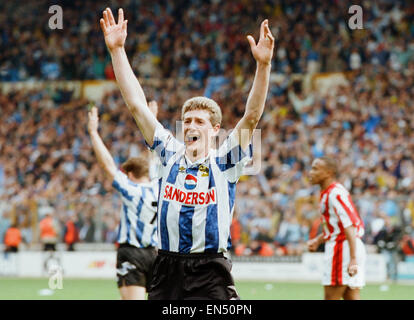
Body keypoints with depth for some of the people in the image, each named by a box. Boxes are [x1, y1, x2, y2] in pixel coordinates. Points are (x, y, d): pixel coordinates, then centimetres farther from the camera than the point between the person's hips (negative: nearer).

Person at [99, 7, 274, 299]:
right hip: (167, 271, 3)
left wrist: (263, 64, -23)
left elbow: (251, 117, -11)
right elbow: (137, 105, 6)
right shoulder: (170, 155, 8)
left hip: (211, 275, -3)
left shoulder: (224, 162, 0)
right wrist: (117, 50, 2)